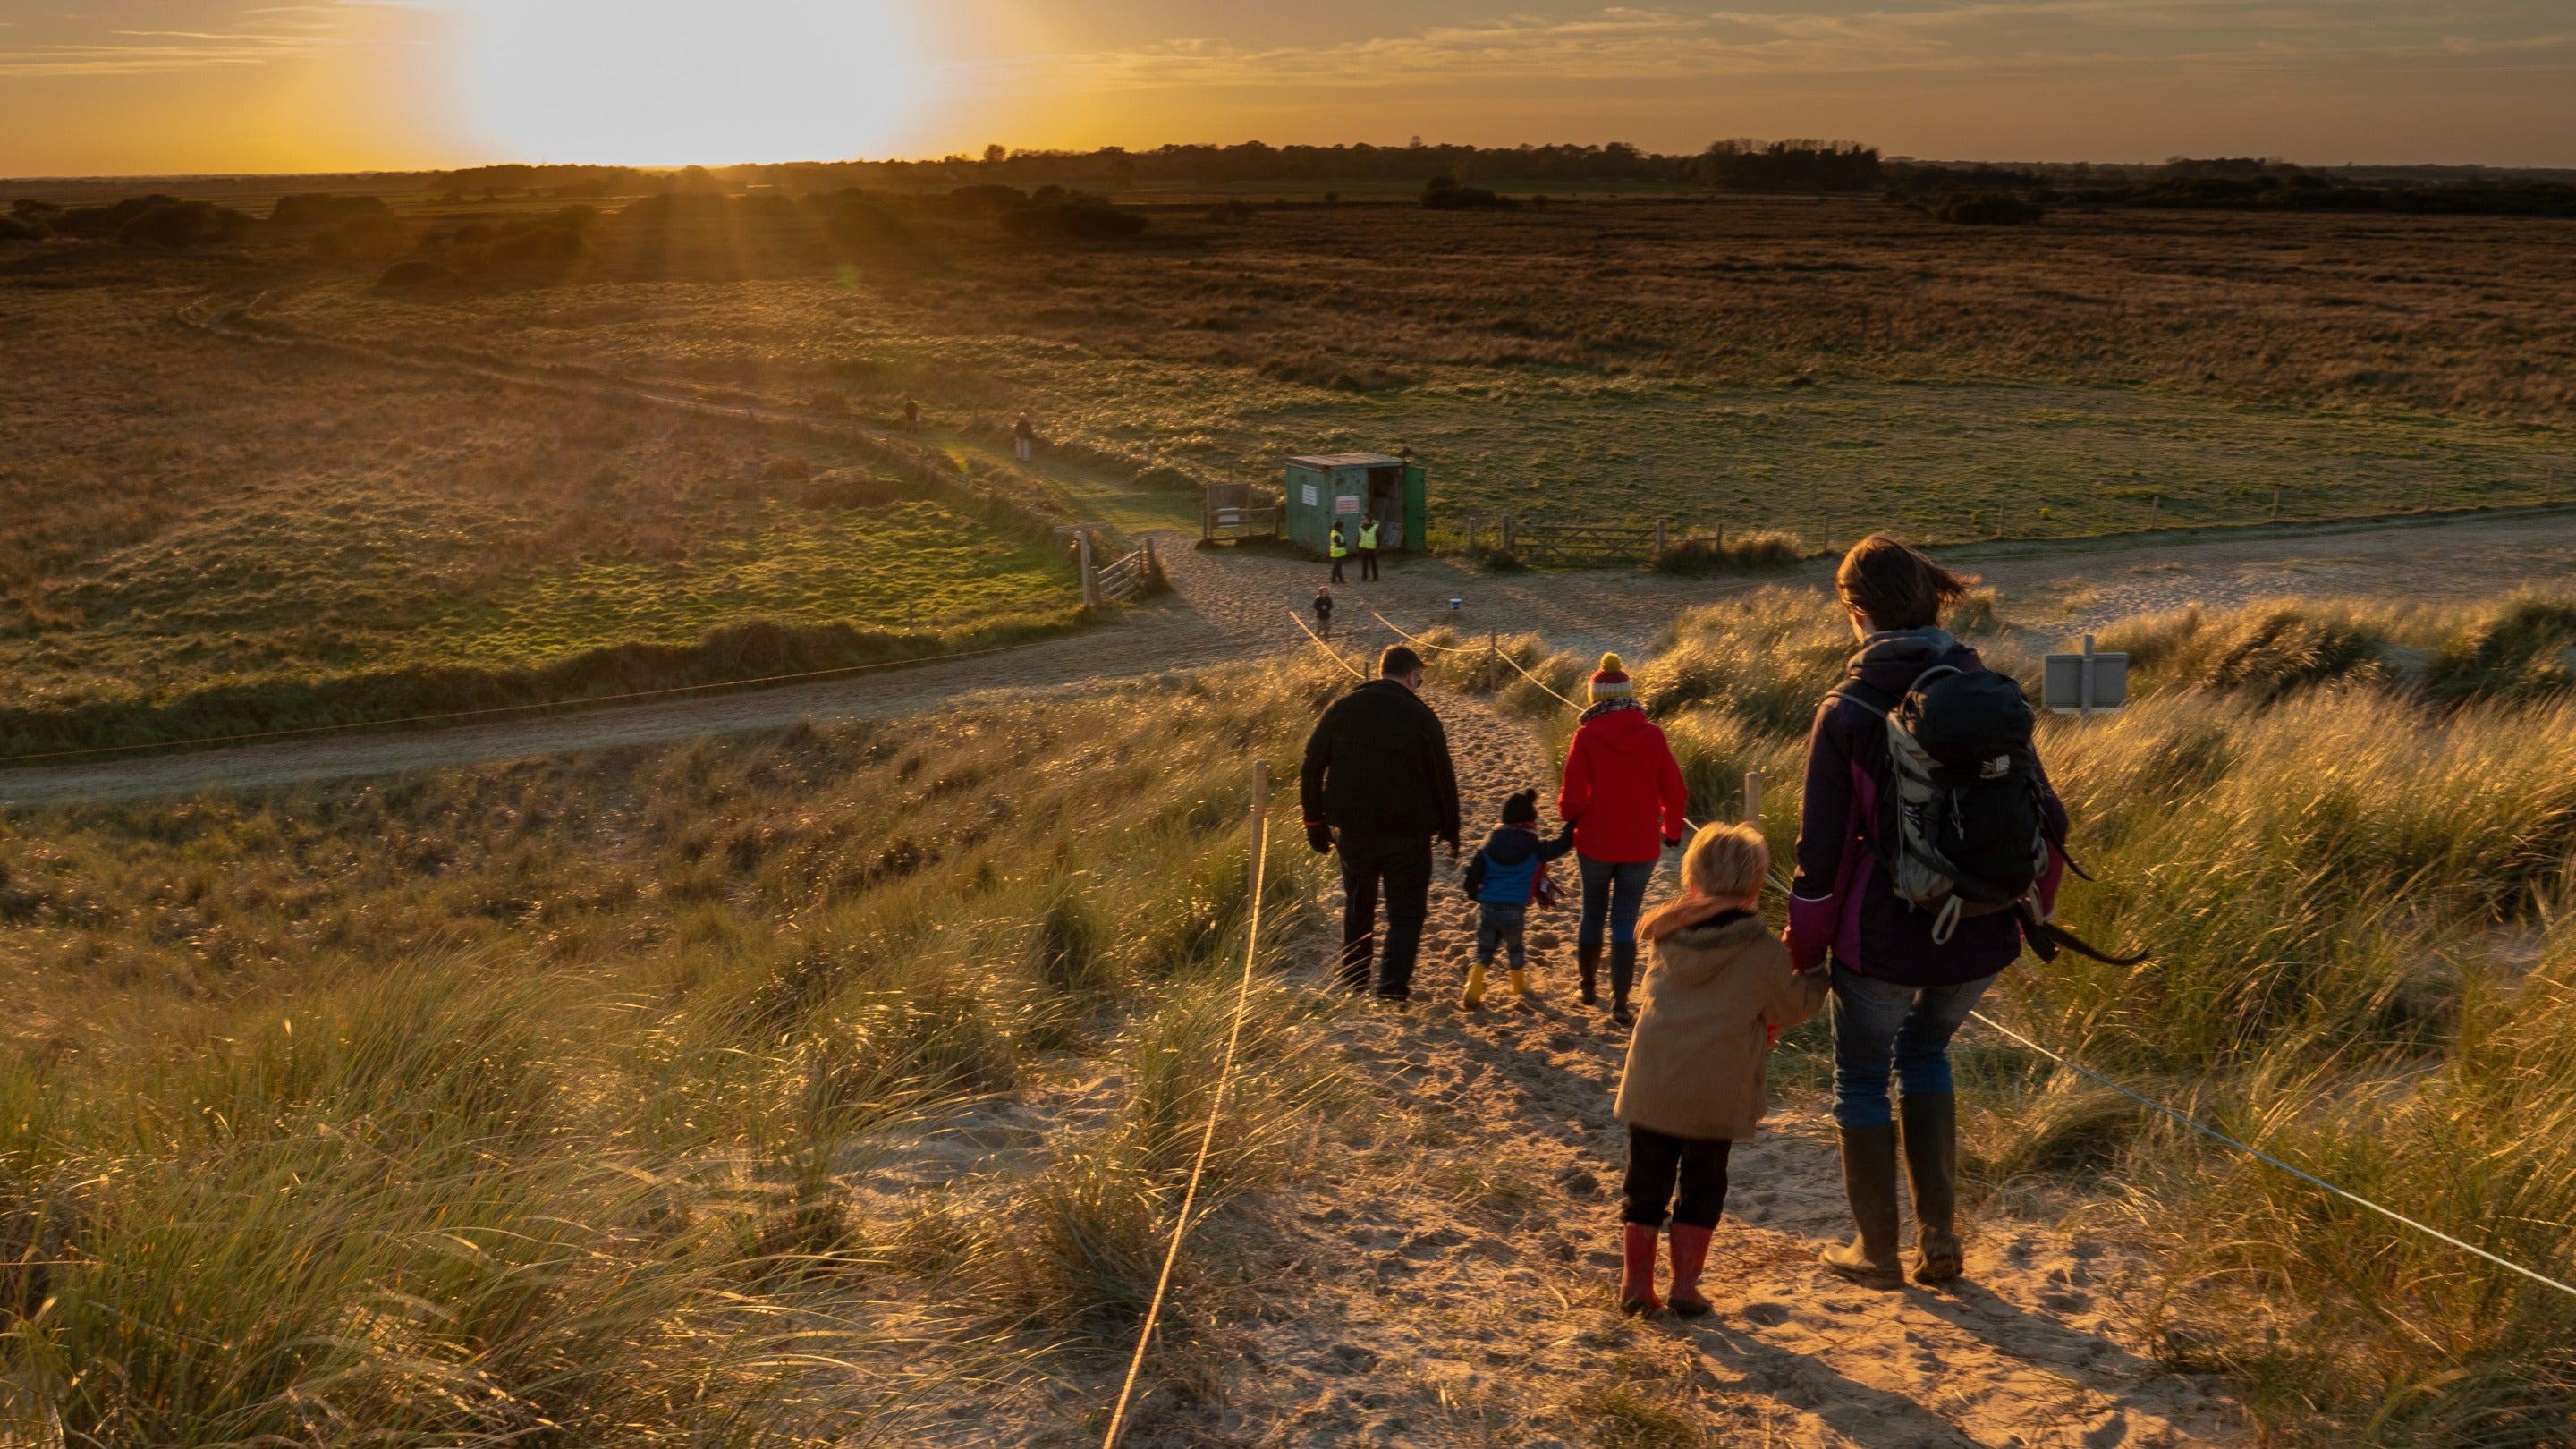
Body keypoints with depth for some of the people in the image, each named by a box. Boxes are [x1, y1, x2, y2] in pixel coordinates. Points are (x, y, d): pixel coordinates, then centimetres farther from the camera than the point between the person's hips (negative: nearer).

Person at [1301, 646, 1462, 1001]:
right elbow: (1443, 778, -4)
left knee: (1357, 908, 19)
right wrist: (1450, 829, 8)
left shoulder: (1343, 708, 2)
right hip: (1407, 834, -3)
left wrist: (1315, 820, 11)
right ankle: (1393, 988, -6)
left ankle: (1352, 985, 26)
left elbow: (1311, 766, 3)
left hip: (1354, 829, 3)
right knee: (1406, 912, 6)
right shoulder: (1420, 716, -7)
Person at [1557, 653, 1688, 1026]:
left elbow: (1574, 797, -14)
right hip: (1641, 845, 1)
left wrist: (1568, 814, 9)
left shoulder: (1587, 736, -11)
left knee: (1593, 914, 18)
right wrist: (1672, 830, 12)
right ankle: (1620, 1003, 0)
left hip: (1595, 842, 0)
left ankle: (1589, 985, 32)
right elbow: (1675, 793, -5)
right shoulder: (1652, 736, -7)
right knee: (1625, 921, 6)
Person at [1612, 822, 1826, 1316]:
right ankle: (1685, 1285, 15)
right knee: (1702, 1187, 14)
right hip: (1715, 1097, -2)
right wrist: (1818, 977, 19)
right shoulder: (1764, 951, -11)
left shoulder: (1668, 935, 0)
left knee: (1646, 1184, 13)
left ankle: (1635, 1283, 17)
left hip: (1651, 1088, 2)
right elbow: (1792, 1007, 0)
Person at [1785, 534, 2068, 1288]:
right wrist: (2034, 914, 16)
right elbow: (2047, 820, 1)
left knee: (1862, 1080, 18)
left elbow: (1823, 850, -12)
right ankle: (1938, 1235, 23)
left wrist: (1802, 949, 1)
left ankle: (1876, 1249, 26)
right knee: (1925, 1054, 28)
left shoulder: (1847, 714, -13)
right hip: (1980, 940, 4)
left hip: (1884, 938, -4)